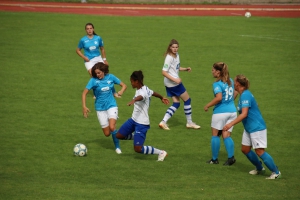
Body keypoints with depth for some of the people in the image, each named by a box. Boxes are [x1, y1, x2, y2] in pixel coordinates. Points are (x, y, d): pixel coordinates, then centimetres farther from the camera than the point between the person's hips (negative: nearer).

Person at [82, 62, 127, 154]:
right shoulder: (94, 80, -9)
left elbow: (124, 85, 4)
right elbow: (84, 92, -10)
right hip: (100, 108, 1)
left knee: (112, 127, -22)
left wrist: (121, 91, -18)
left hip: (111, 105, -1)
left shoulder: (110, 77, -4)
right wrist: (84, 106, -19)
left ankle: (117, 147, -2)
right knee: (107, 133, 1)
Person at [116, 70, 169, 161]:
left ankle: (161, 153, 3)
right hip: (134, 119, 10)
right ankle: (137, 137, 35)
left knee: (138, 149, -13)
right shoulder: (145, 89, 5)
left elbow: (140, 97, -49)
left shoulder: (143, 92, -24)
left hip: (142, 123, -10)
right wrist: (162, 98, 48)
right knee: (119, 135, 12)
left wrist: (133, 100, -72)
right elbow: (153, 93, 26)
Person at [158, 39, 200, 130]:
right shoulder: (169, 58, -20)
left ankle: (163, 122, 0)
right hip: (173, 83, -9)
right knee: (187, 100, 3)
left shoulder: (176, 55, 8)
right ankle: (189, 122, 15)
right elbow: (164, 72, -23)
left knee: (176, 104, 9)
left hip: (170, 84, 9)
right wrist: (175, 79, -28)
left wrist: (185, 69, 6)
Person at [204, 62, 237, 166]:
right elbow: (235, 92, 22)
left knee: (215, 135, 9)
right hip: (232, 111, 6)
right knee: (226, 135, 8)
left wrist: (207, 105, -16)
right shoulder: (230, 81, 8)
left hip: (220, 112, -6)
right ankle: (231, 157, -8)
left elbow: (219, 98, -27)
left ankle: (214, 159, 13)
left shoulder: (217, 84, -14)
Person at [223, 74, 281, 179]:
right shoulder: (243, 95, 8)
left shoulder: (245, 95, -21)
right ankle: (259, 168, 28)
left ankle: (276, 172, -3)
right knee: (245, 149, 13)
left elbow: (244, 114, -28)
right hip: (249, 128, 10)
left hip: (257, 127, -10)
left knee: (259, 151, -10)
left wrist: (231, 124, -30)